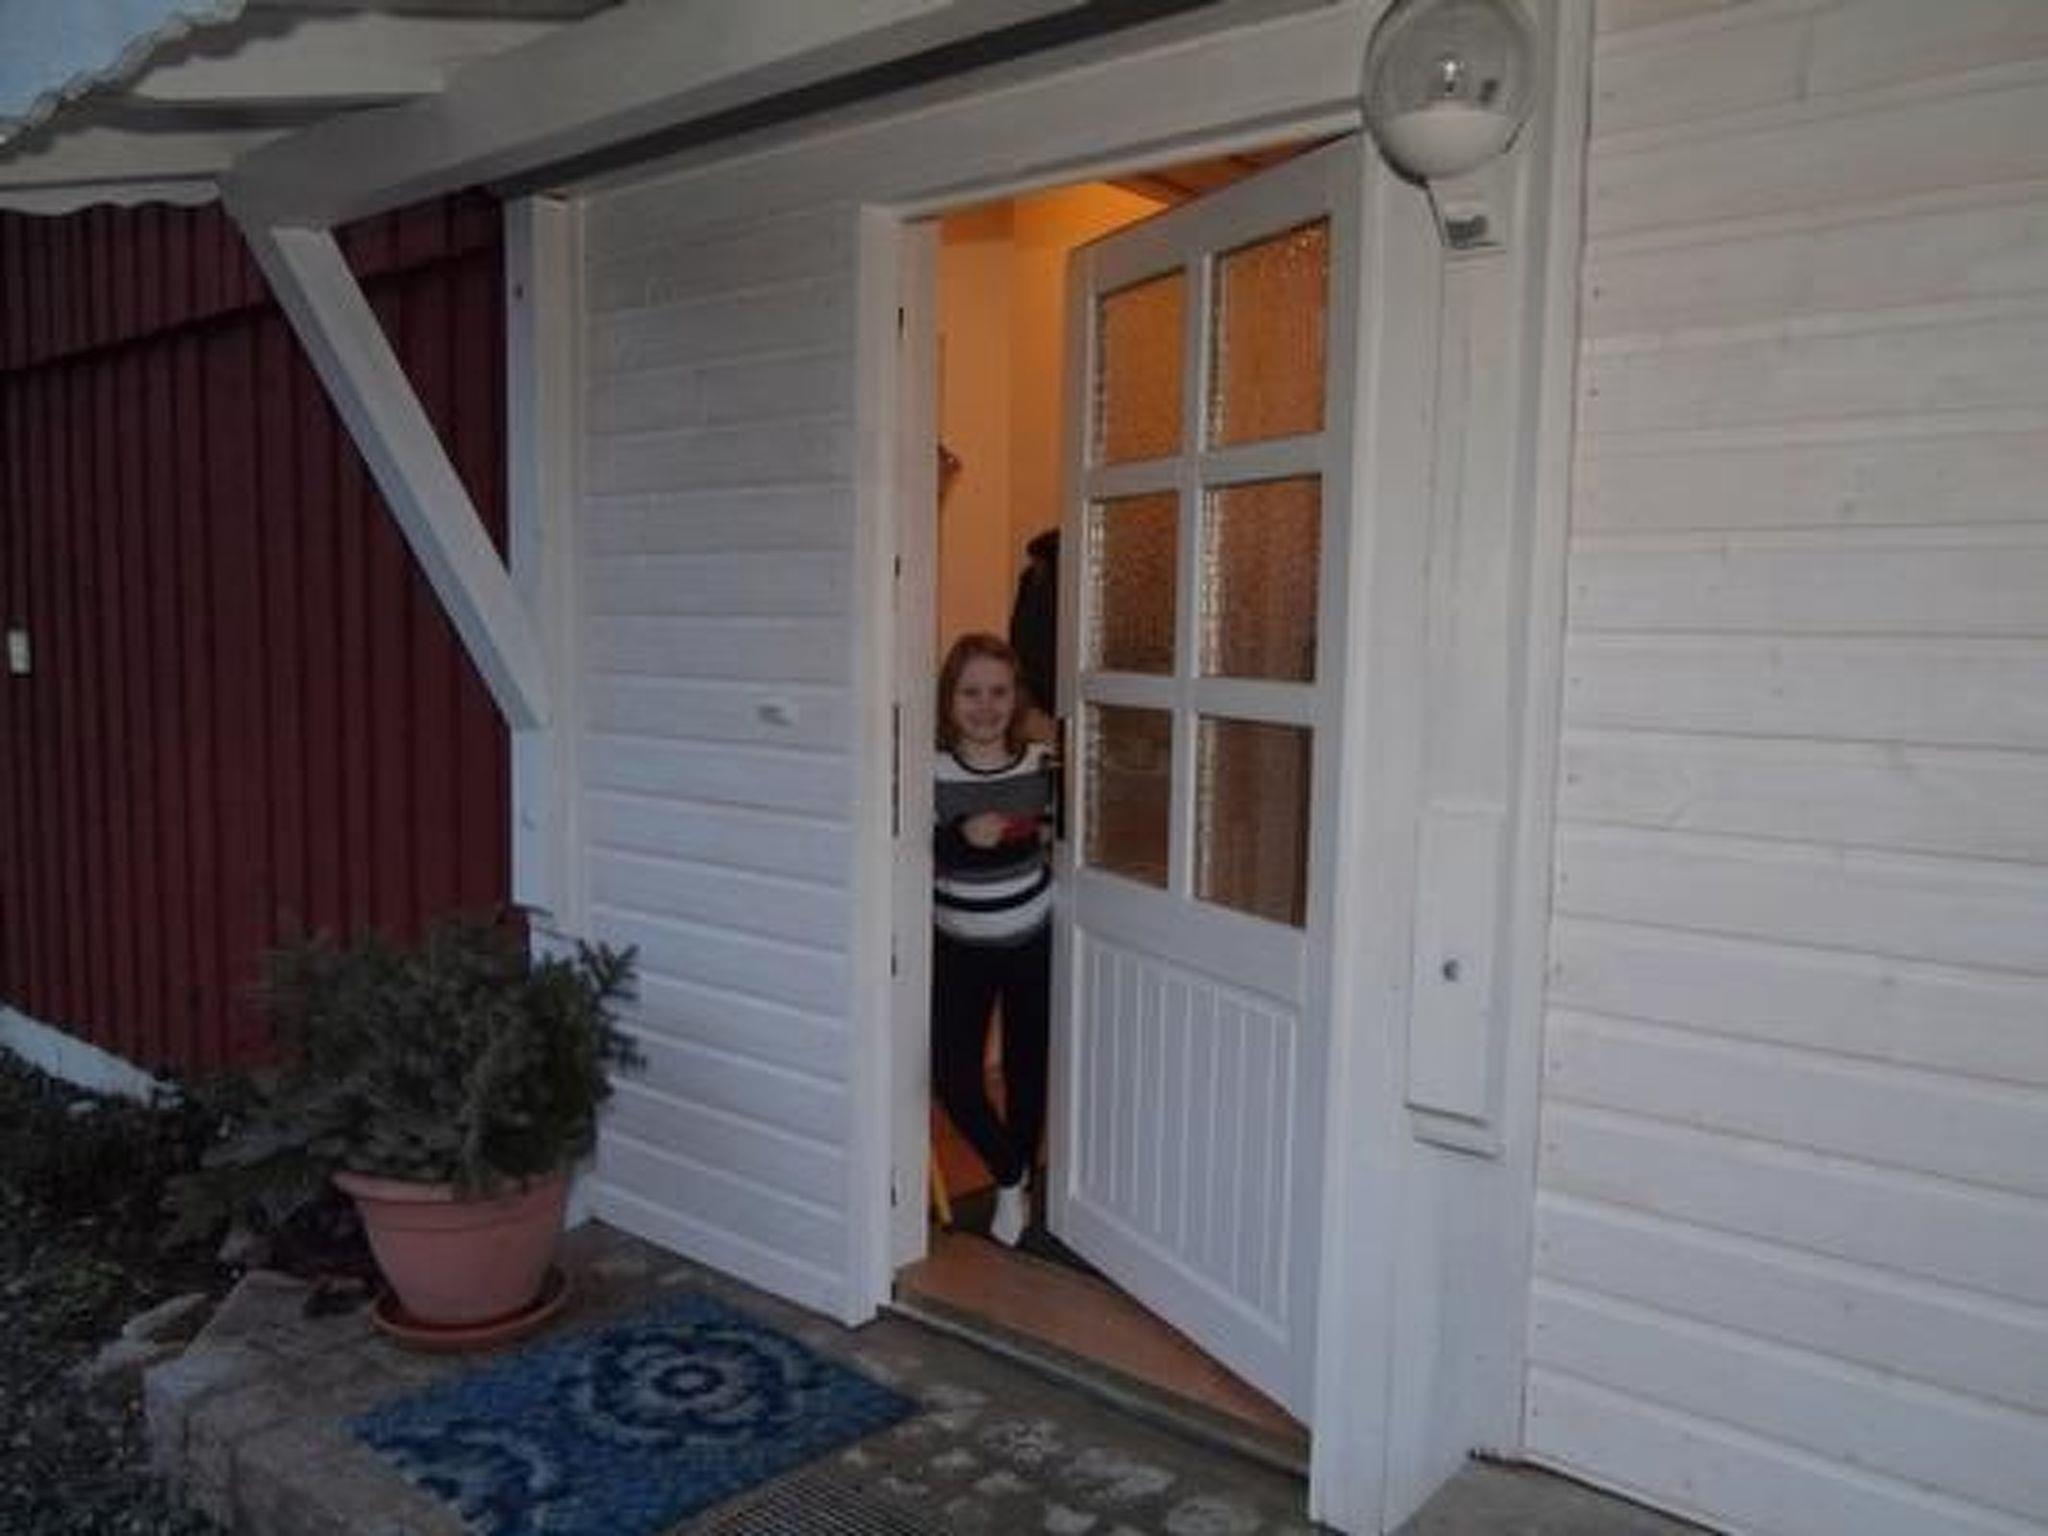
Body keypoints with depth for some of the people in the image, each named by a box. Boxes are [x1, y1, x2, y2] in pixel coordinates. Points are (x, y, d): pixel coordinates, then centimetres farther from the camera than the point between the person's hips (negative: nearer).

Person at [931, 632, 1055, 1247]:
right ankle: (1009, 1175, 21)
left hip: (1034, 942, 2)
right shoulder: (928, 770, -15)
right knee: (952, 1075, -8)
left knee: (1028, 1068, 14)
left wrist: (1047, 833, -13)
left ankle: (1019, 1180, 40)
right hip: (958, 947, -1)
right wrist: (960, 838, -33)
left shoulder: (1042, 764, -7)